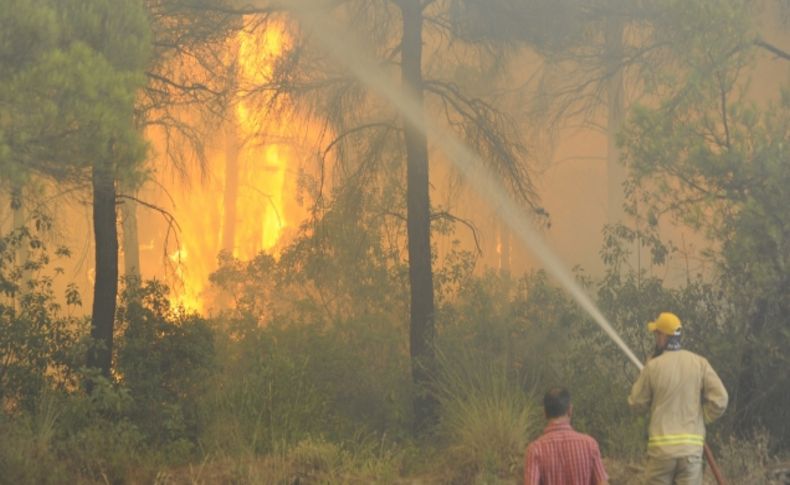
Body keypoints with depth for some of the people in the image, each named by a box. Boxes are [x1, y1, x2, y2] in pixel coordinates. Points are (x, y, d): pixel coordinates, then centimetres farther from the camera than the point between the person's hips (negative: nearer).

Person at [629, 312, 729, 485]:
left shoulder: (653, 366, -5)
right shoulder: (699, 363, 0)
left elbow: (637, 403, 5)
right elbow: (720, 399, -4)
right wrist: (700, 418, 11)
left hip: (661, 446, -1)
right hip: (691, 445, 1)